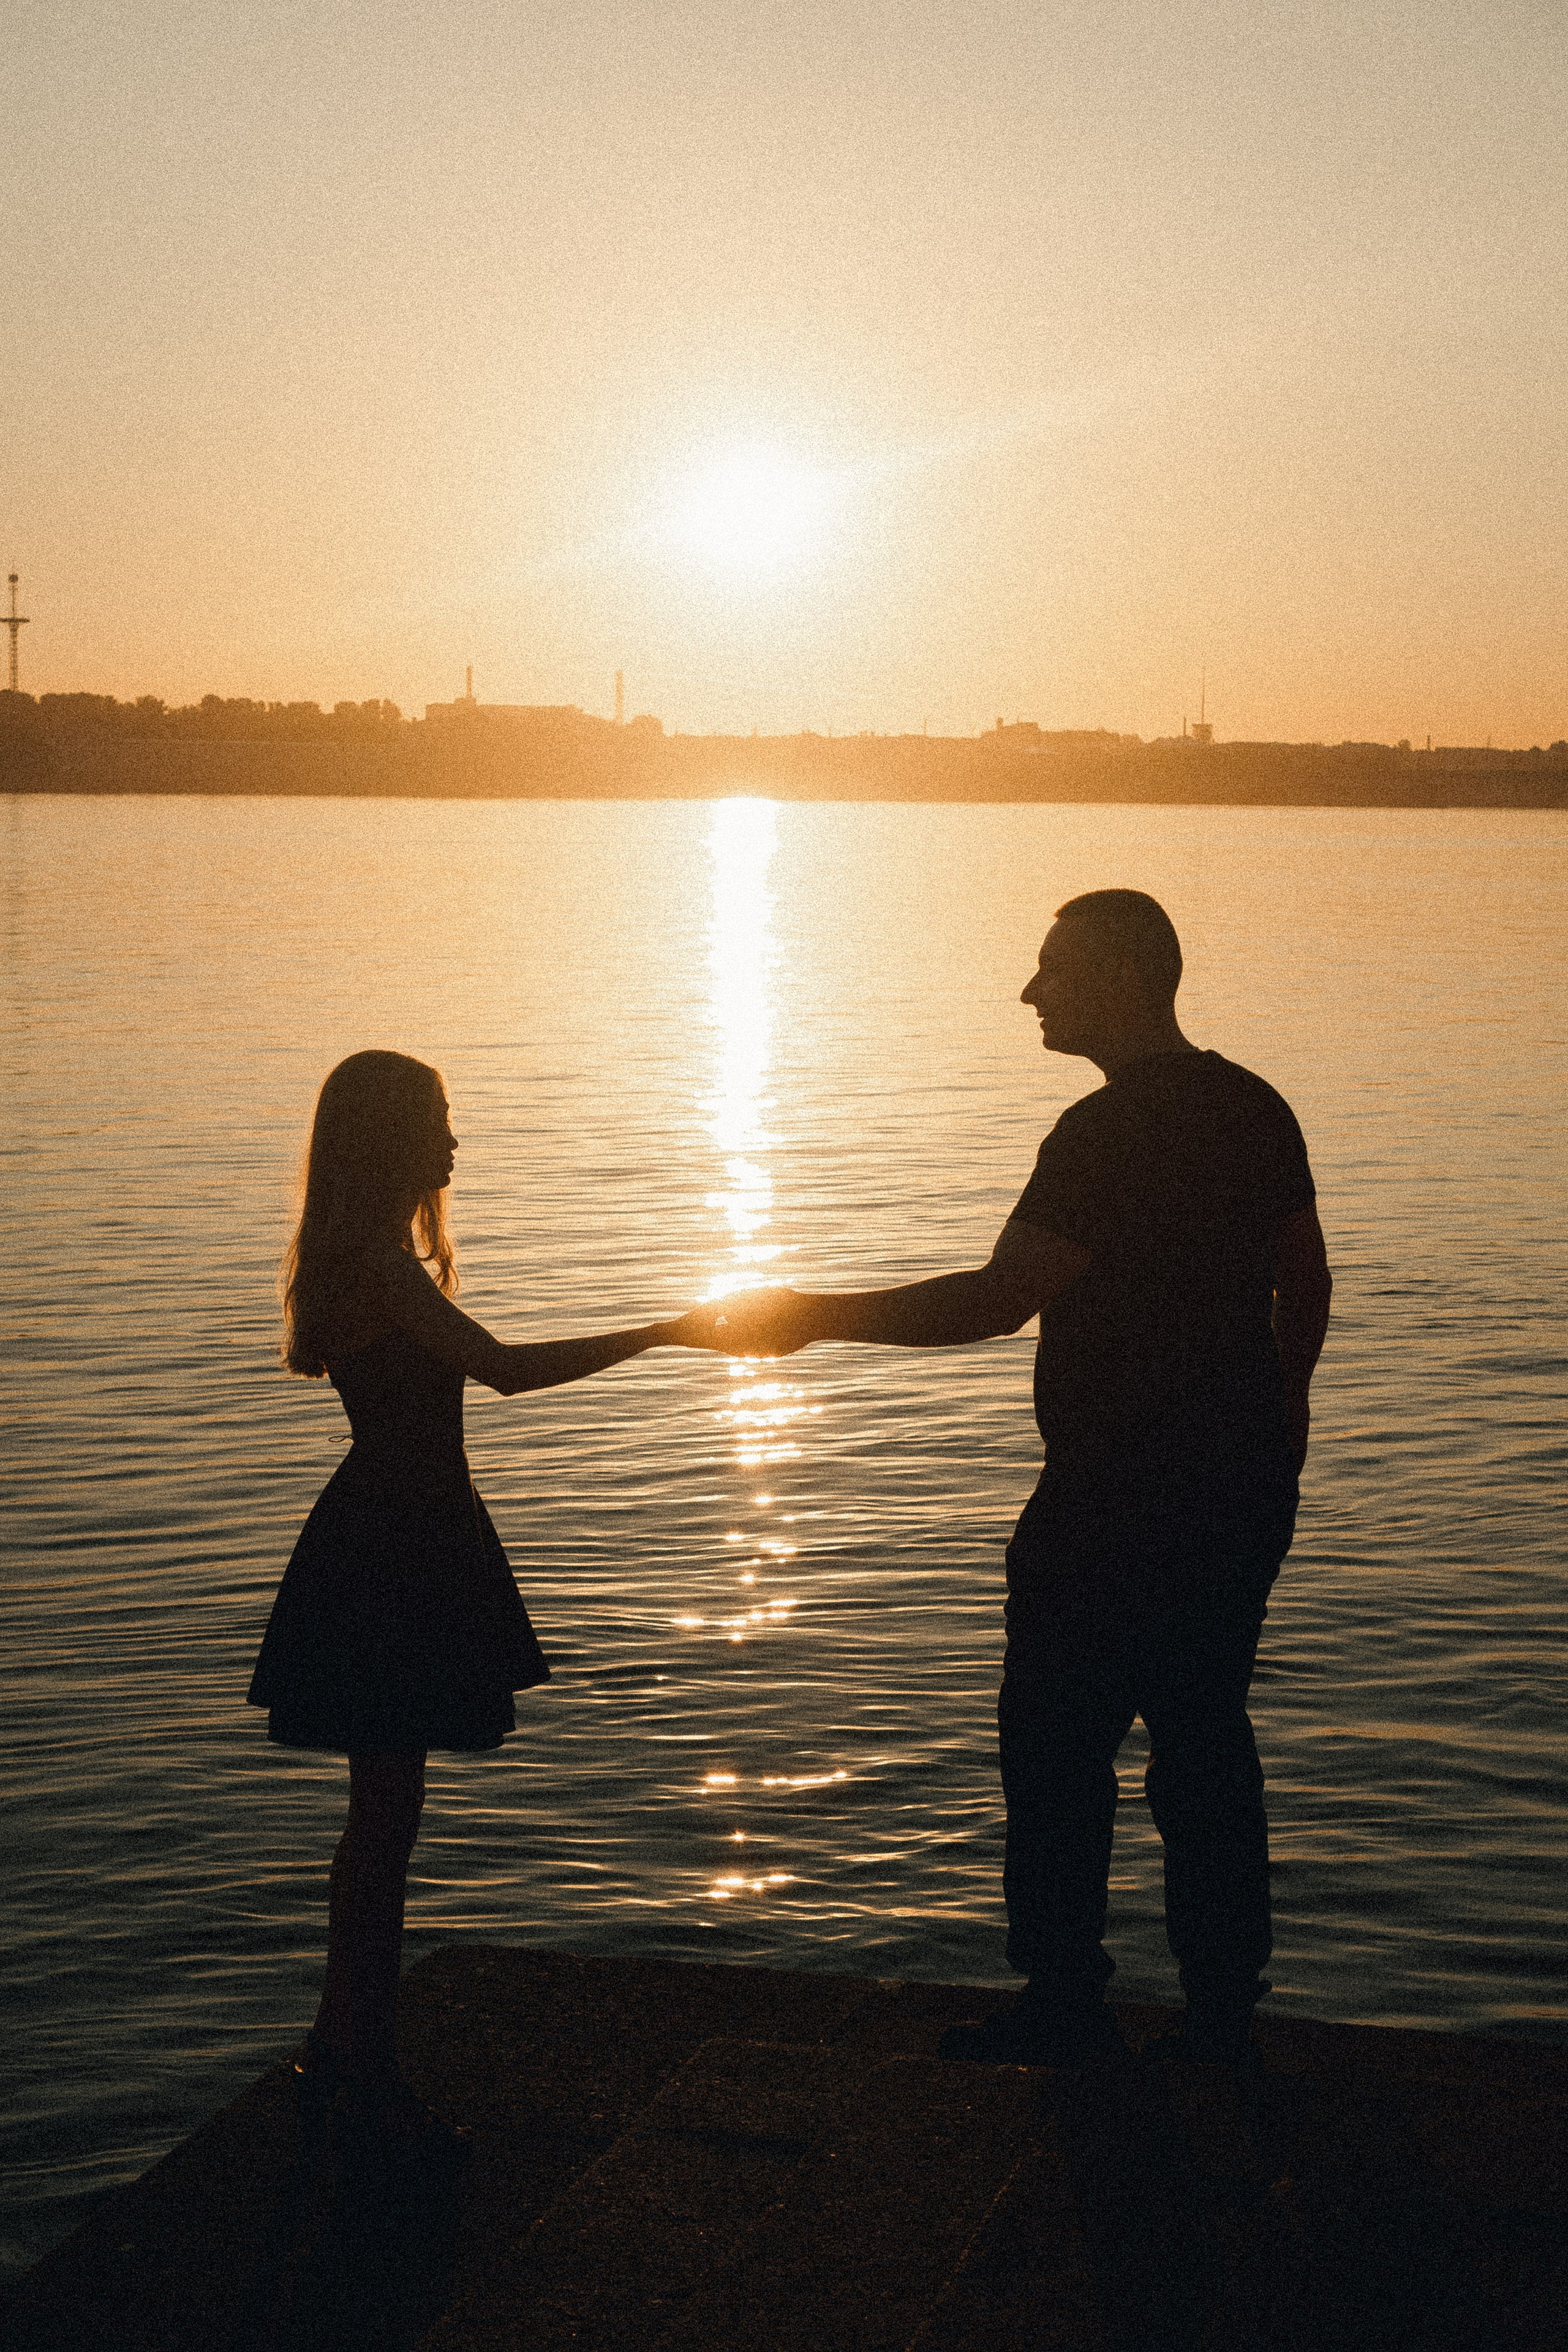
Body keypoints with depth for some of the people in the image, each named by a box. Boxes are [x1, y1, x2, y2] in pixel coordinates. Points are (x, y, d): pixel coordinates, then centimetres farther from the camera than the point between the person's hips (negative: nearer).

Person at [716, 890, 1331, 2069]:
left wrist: (809, 1316, -17)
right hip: (1247, 1488, 8)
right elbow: (1306, 1283, 17)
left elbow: (996, 1299, -22)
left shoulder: (1109, 1131, -19)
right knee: (1206, 1739, 14)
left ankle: (1065, 2005, 13)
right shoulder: (1256, 1108, 8)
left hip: (1116, 1502, -8)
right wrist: (1271, 1417, 31)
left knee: (1058, 1747, 5)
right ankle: (1225, 2012, 19)